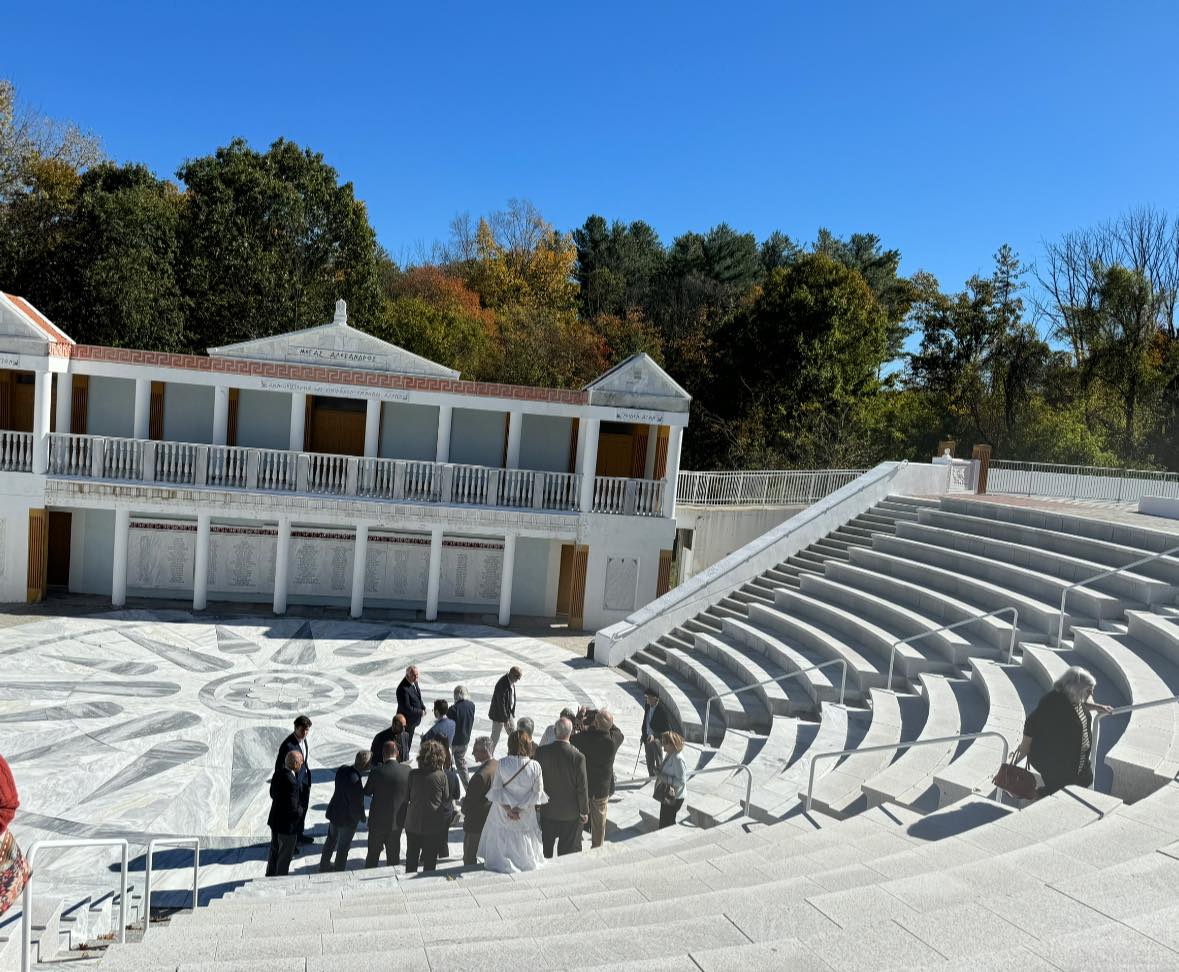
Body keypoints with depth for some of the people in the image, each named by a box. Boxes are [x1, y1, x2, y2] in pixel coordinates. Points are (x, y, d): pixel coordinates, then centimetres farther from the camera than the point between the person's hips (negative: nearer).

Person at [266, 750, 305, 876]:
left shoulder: (277, 775, -7)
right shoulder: (292, 782, -33)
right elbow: (293, 809, -29)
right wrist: (303, 810, -10)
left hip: (275, 820, 8)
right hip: (287, 824, -8)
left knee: (274, 851, 27)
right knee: (285, 856, 14)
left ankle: (270, 876, 45)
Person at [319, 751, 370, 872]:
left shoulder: (342, 770, -12)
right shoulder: (356, 781, -35)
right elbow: (357, 803, -24)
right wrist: (362, 818, -7)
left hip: (334, 812, 8)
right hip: (348, 818, -8)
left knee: (331, 840, 28)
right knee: (343, 847, 15)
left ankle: (324, 865, 46)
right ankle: (339, 871, 30)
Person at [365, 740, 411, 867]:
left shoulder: (377, 772, -21)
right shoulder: (407, 770, -14)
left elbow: (367, 792, -6)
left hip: (378, 820, -2)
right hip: (398, 821, 2)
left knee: (373, 853, 18)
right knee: (394, 853, 20)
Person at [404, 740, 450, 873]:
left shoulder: (413, 774, -10)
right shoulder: (441, 776, -15)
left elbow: (407, 797, 1)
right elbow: (446, 801, -7)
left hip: (413, 823, 2)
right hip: (434, 825, -2)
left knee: (411, 859, 21)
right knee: (430, 862, 13)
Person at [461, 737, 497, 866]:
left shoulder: (480, 775, -30)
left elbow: (471, 800, -22)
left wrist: (465, 809, 1)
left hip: (476, 823, -8)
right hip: (493, 820, 8)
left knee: (470, 857, 10)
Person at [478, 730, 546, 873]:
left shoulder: (502, 764, -15)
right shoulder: (535, 766, -16)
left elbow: (496, 789, -12)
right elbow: (537, 792, -12)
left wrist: (508, 808, -8)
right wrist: (520, 807, -9)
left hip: (503, 813, 0)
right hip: (526, 817, 0)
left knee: (501, 840, 18)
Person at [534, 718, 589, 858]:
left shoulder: (541, 752, -13)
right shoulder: (577, 756, -21)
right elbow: (582, 787, -14)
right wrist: (584, 811, -1)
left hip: (548, 810, 3)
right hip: (570, 812, -3)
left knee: (545, 847, 21)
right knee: (568, 850, 13)